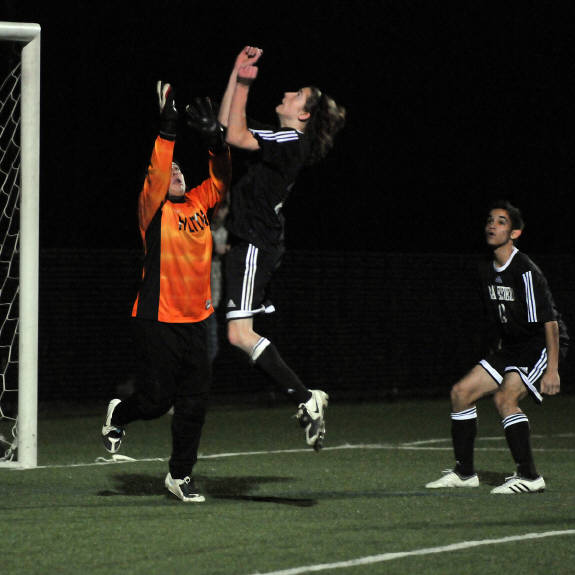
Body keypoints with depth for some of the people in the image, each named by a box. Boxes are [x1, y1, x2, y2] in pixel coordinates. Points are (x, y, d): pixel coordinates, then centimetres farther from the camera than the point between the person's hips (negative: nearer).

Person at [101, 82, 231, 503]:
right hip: (158, 321, -5)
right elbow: (156, 173, -19)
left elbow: (222, 179, 6)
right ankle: (118, 415, 31)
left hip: (196, 320, 6)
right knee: (157, 397, -2)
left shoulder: (198, 204, 11)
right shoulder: (154, 208, -4)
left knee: (195, 402, 5)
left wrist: (215, 139, -9)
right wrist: (167, 128, -26)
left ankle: (180, 474, 15)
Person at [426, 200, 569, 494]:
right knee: (461, 392, 1)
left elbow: (549, 321, -21)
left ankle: (528, 476, -19)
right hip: (510, 348, 9)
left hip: (541, 347, -9)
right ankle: (464, 472, 10)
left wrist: (552, 369, -25)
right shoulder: (487, 270, 6)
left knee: (505, 398, -27)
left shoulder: (525, 272, -20)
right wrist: (495, 355, 20)